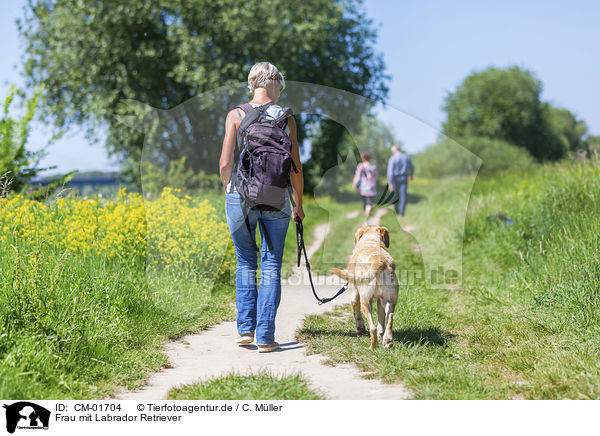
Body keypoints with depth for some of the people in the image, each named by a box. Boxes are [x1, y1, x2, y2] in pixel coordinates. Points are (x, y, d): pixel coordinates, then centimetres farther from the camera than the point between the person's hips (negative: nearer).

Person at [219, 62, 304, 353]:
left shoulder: (236, 116, 2)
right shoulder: (285, 117, 3)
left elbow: (225, 164, -1)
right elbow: (295, 167, 4)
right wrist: (299, 204, 15)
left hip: (240, 195, 0)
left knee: (246, 263, 16)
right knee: (271, 266, 6)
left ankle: (246, 328, 12)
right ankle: (265, 335, 2)